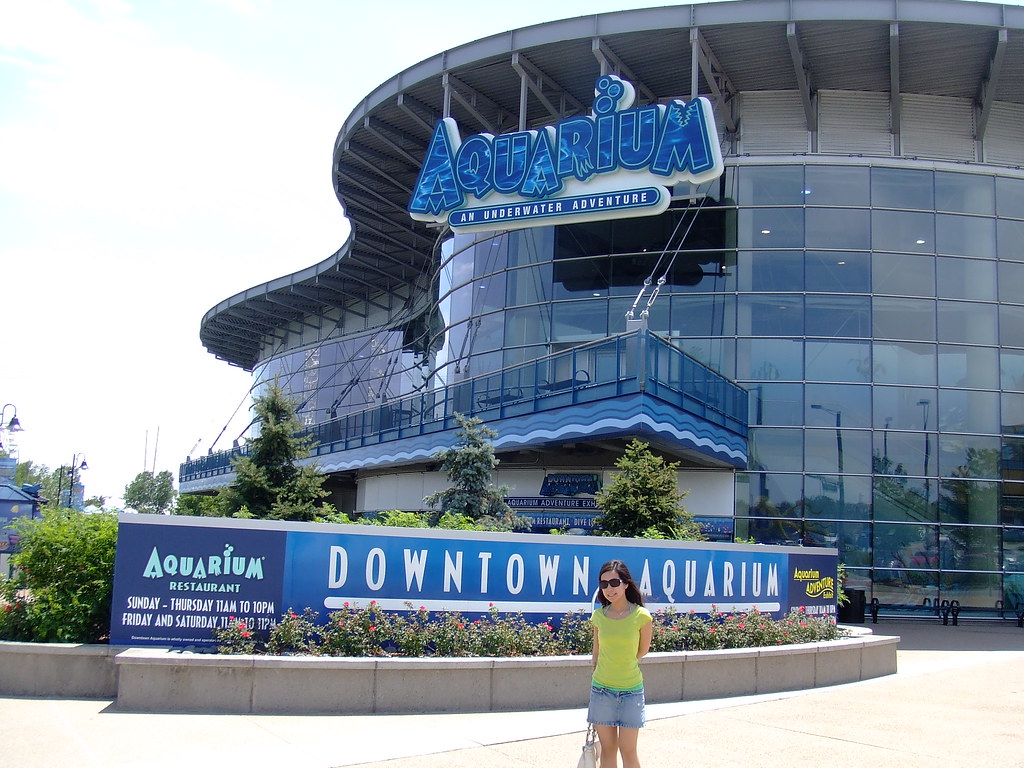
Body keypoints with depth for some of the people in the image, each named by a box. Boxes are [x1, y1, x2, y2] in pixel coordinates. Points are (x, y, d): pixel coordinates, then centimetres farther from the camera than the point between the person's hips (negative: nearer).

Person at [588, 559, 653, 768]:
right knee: (607, 749, 9)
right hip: (602, 689, 3)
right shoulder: (598, 616, -2)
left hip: (631, 690, -2)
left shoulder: (642, 616, -11)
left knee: (628, 750, 2)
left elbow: (643, 650, 3)